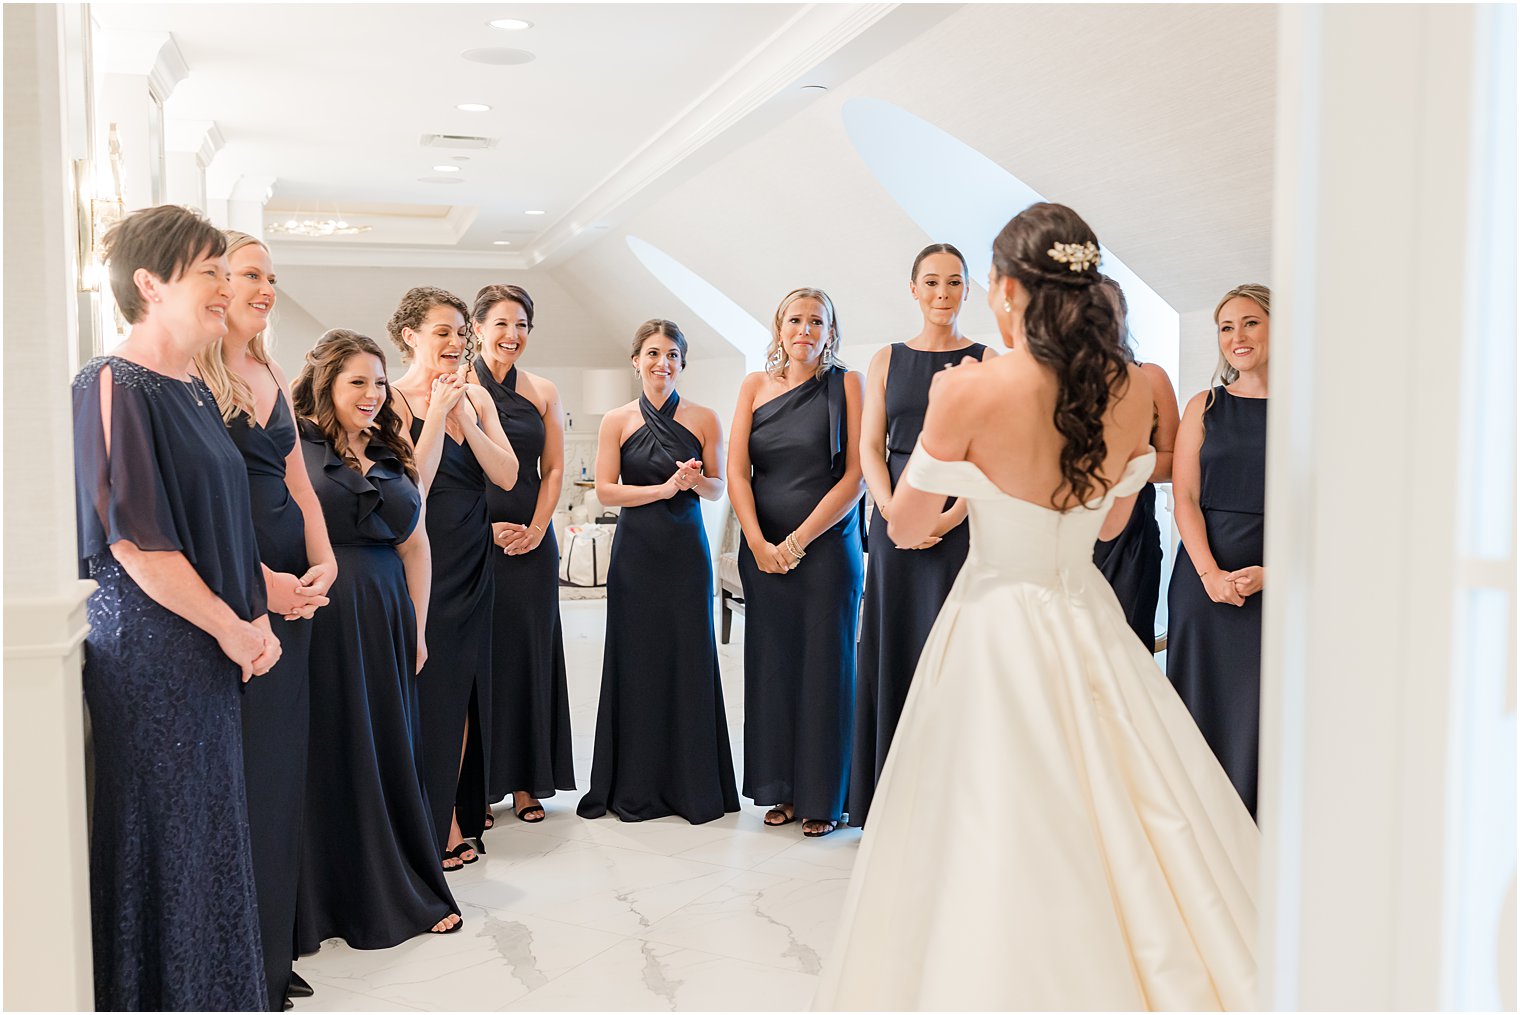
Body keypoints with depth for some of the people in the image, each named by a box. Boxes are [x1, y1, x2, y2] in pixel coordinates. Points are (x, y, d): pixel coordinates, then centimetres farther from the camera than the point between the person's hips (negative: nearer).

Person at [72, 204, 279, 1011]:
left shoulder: (195, 392, 12)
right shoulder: (113, 386, -14)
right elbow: (134, 541, -19)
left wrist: (257, 618, 5)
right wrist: (233, 631, -12)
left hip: (210, 651, 8)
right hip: (149, 653, -8)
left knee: (209, 838, 16)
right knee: (166, 846, 3)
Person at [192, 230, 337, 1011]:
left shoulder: (273, 376, 15)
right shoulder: (187, 375, -9)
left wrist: (323, 563, 2)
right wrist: (257, 583, -17)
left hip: (290, 588, 8)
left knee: (282, 764, 12)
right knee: (237, 768, -1)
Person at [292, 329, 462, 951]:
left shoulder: (392, 457, 15)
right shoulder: (296, 449, -3)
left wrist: (418, 627, 11)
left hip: (387, 620, 6)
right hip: (320, 620, -5)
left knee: (389, 752, 12)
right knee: (327, 755, 2)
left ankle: (402, 893, 24)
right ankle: (318, 904, 16)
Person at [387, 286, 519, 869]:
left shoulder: (476, 396, 9)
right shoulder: (396, 399, -8)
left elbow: (506, 476, -2)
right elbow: (412, 487, -18)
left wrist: (465, 414, -11)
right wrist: (437, 413, -16)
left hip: (473, 563, 6)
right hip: (425, 564, -6)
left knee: (465, 688, 12)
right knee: (432, 689, 1)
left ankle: (457, 810, 26)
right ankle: (440, 825, 14)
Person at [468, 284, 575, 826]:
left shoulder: (543, 392, 9)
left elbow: (553, 470, 9)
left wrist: (536, 528, -4)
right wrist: (485, 527, -11)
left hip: (531, 540, 3)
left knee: (530, 654, 5)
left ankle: (525, 781, 15)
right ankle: (476, 785, 9)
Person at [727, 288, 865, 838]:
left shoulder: (847, 384, -1)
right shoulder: (755, 386, 8)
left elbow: (857, 474, -7)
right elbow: (736, 472, 3)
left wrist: (798, 542, -11)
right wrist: (759, 544, -9)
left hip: (827, 548, -3)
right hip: (763, 550, 3)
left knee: (824, 667, 1)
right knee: (771, 665, 7)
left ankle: (823, 798, 13)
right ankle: (782, 790, 20)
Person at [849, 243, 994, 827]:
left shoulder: (986, 361, 4)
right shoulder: (887, 361, 11)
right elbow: (869, 448, 6)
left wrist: (951, 516, -16)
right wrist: (893, 513, -10)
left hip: (965, 526, -2)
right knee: (894, 653, 5)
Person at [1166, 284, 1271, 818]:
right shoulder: (1205, 407, 9)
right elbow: (1185, 498, 2)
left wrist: (1271, 572, -14)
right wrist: (1211, 574, -11)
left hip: (1279, 582, -1)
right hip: (1205, 577, 2)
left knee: (1260, 709, 1)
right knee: (1203, 703, 5)